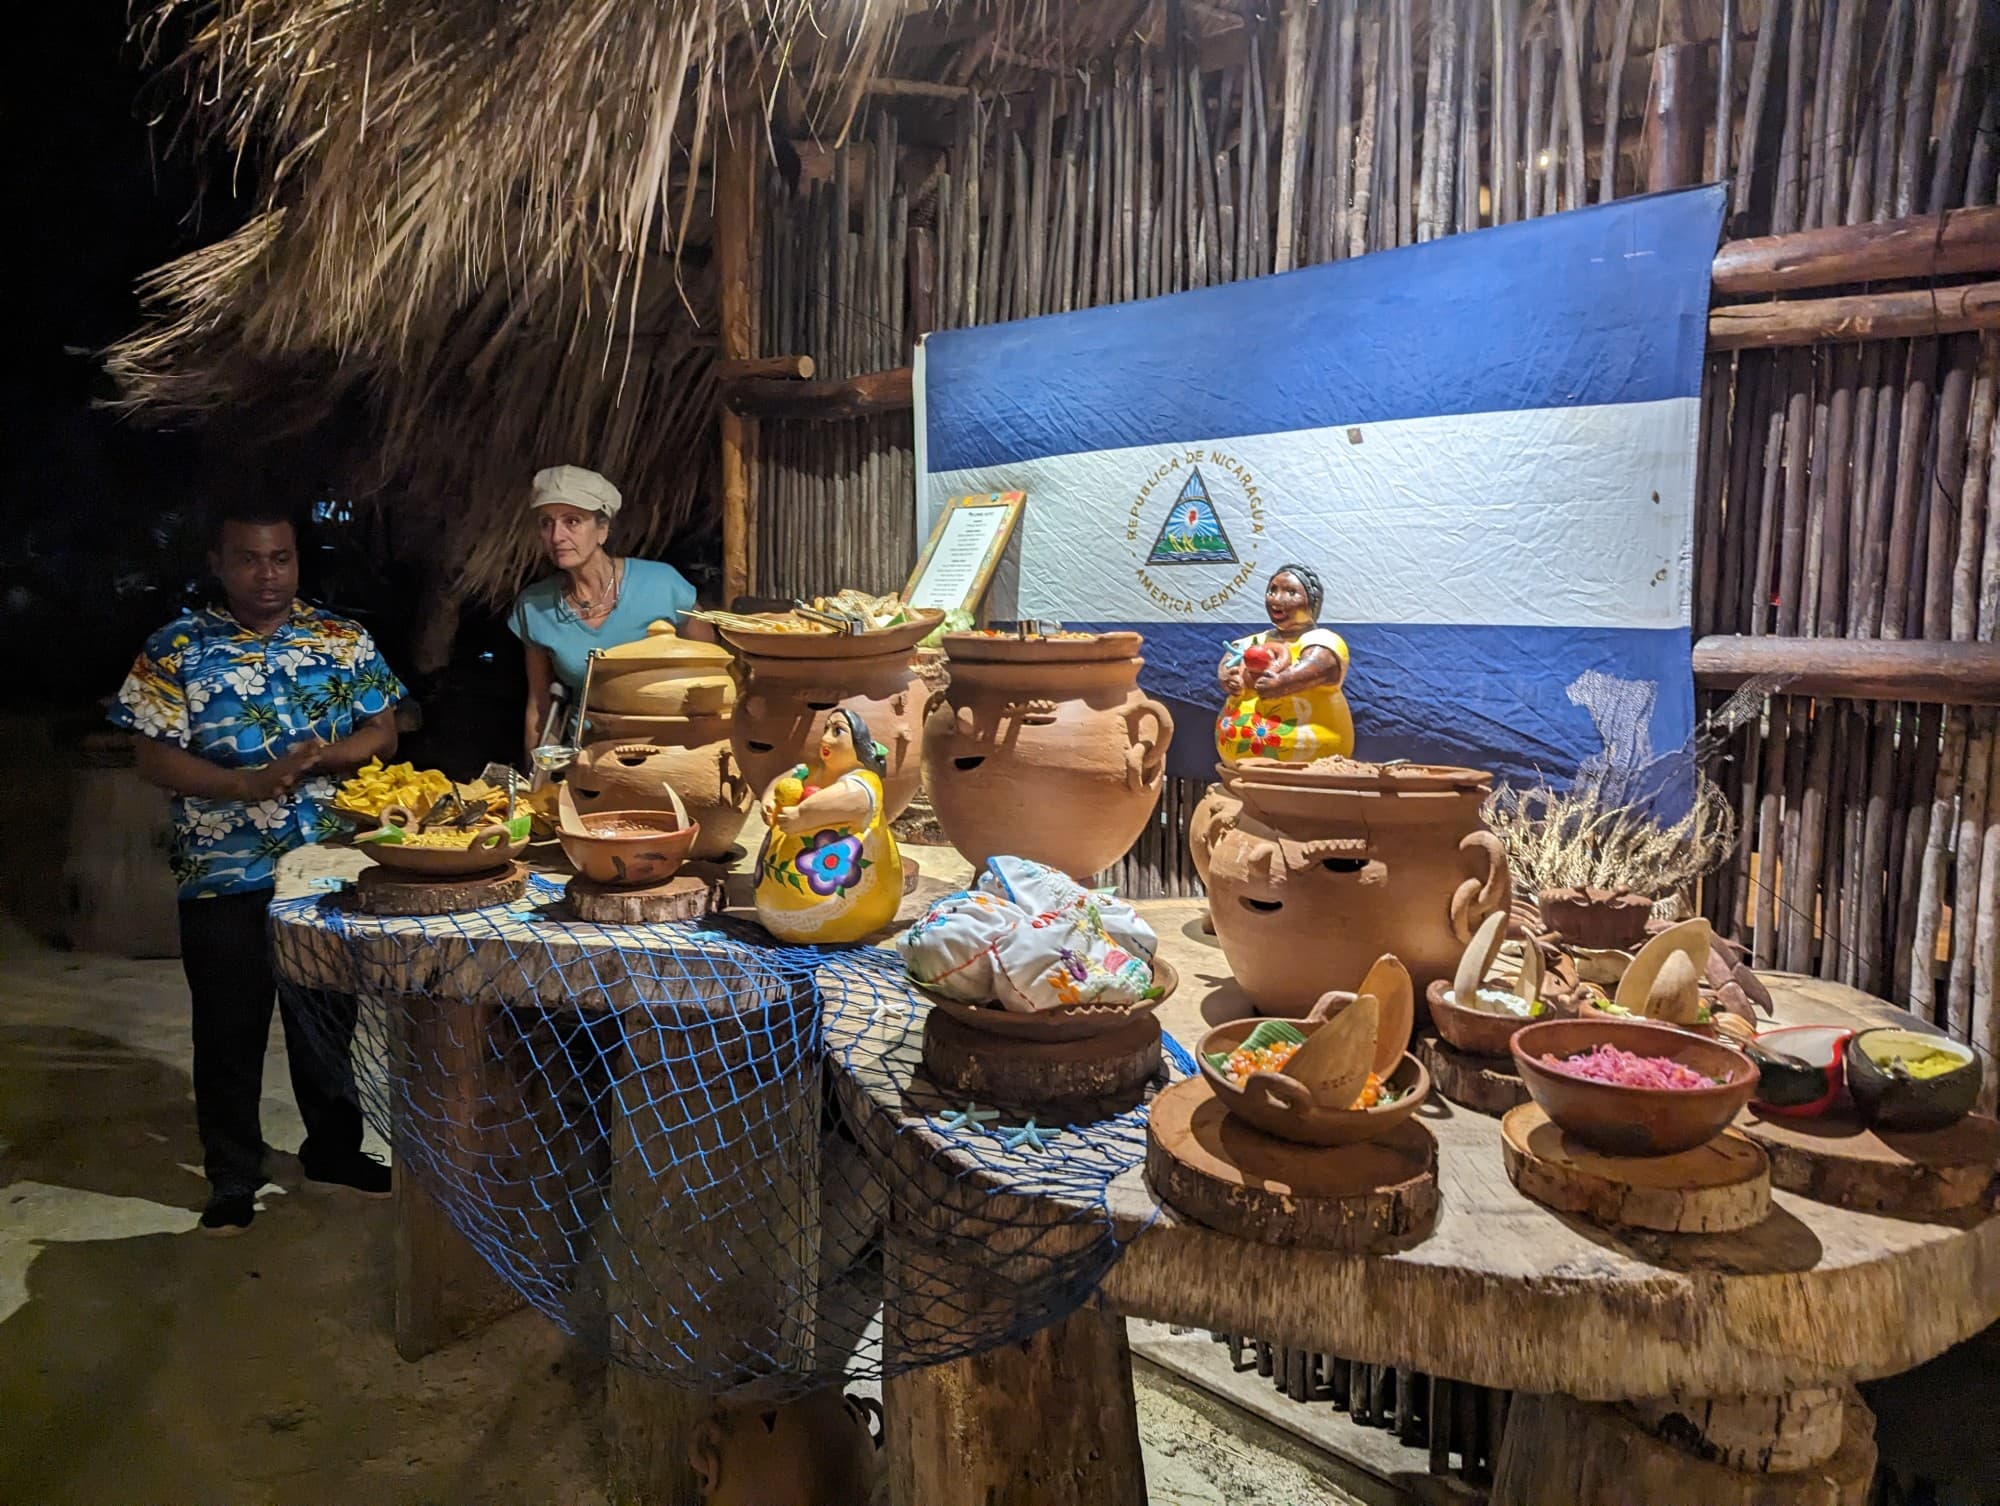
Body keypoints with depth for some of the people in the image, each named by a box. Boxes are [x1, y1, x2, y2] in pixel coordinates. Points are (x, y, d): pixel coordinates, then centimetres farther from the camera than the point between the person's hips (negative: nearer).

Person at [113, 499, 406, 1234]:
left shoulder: (343, 640, 1)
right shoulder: (174, 650, -5)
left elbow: (382, 732, 1)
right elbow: (155, 758, -8)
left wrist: (320, 757, -19)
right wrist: (248, 783, -24)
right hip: (223, 875, -2)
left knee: (329, 1018, 15)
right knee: (230, 1031, 10)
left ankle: (334, 1146, 34)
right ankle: (232, 1177, 26)